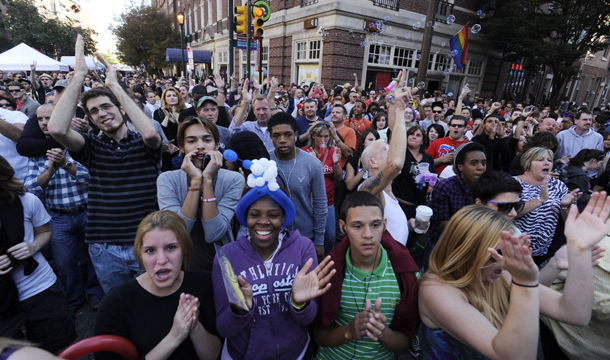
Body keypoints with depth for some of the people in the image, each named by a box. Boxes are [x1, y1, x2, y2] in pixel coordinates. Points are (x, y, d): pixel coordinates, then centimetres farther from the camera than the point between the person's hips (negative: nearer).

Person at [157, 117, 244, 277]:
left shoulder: (233, 179, -9)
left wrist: (208, 180, -22)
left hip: (221, 270, 0)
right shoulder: (167, 179, -6)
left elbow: (213, 235, -18)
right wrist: (196, 181, -22)